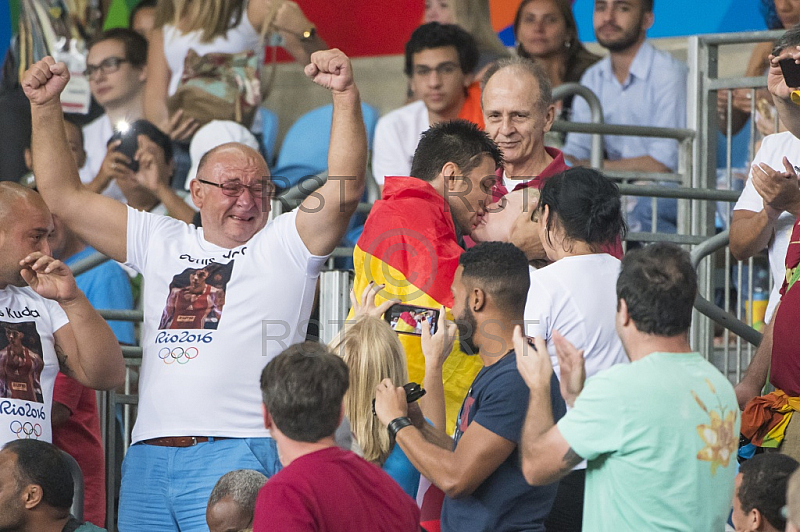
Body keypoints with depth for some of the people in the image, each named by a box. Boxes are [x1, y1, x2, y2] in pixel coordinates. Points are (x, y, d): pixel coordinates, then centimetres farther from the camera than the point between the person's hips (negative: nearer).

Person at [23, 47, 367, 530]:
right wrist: (46, 109, 14)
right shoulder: (159, 242, 20)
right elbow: (65, 198, 21)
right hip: (148, 455, 4)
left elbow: (344, 190, -8)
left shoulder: (286, 245, 8)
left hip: (239, 455, -4)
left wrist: (345, 94, -17)